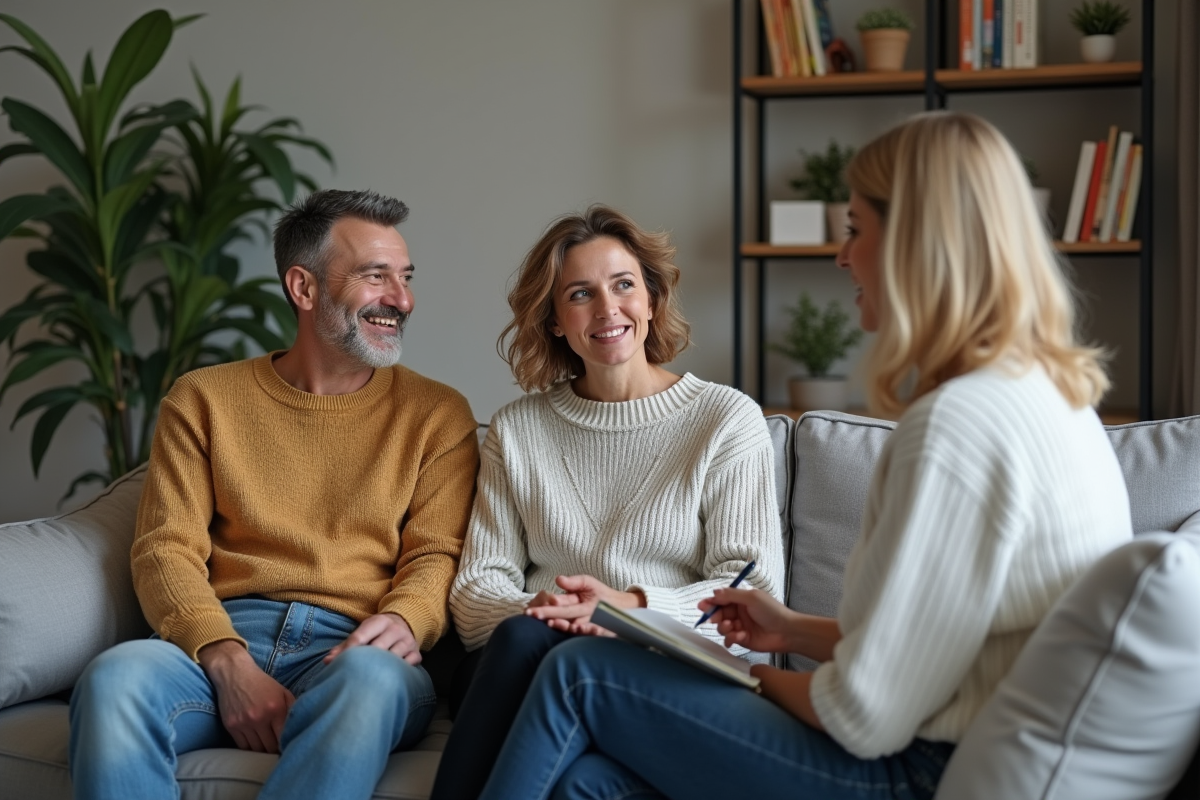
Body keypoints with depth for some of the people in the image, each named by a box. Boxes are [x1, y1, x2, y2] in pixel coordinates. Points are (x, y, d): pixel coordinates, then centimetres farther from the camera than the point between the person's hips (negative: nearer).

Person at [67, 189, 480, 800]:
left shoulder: (436, 413, 15)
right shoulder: (204, 398, 15)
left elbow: (437, 554, 7)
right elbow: (164, 549, 5)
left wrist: (402, 621, -19)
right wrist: (228, 661, -14)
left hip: (351, 645, 0)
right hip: (222, 635, 1)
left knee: (370, 677, -39)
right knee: (114, 678, -34)